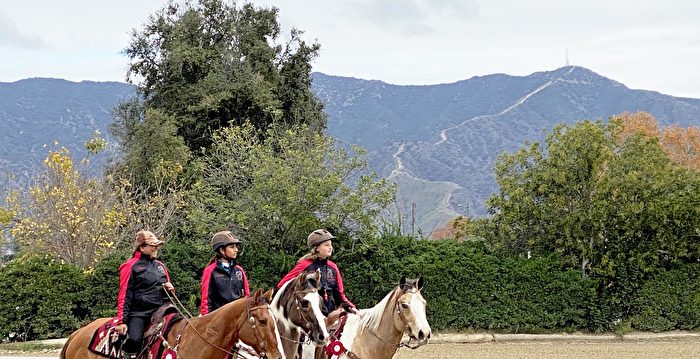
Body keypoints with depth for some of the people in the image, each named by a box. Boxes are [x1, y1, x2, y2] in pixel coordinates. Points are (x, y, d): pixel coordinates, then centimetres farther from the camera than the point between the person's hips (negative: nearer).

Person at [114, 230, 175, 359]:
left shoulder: (160, 266, 18)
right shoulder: (131, 266, 1)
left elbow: (168, 289, 30)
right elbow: (124, 296, -3)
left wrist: (170, 289, 4)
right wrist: (121, 320, -9)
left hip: (159, 310, 6)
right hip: (139, 313, -6)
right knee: (134, 340, -29)